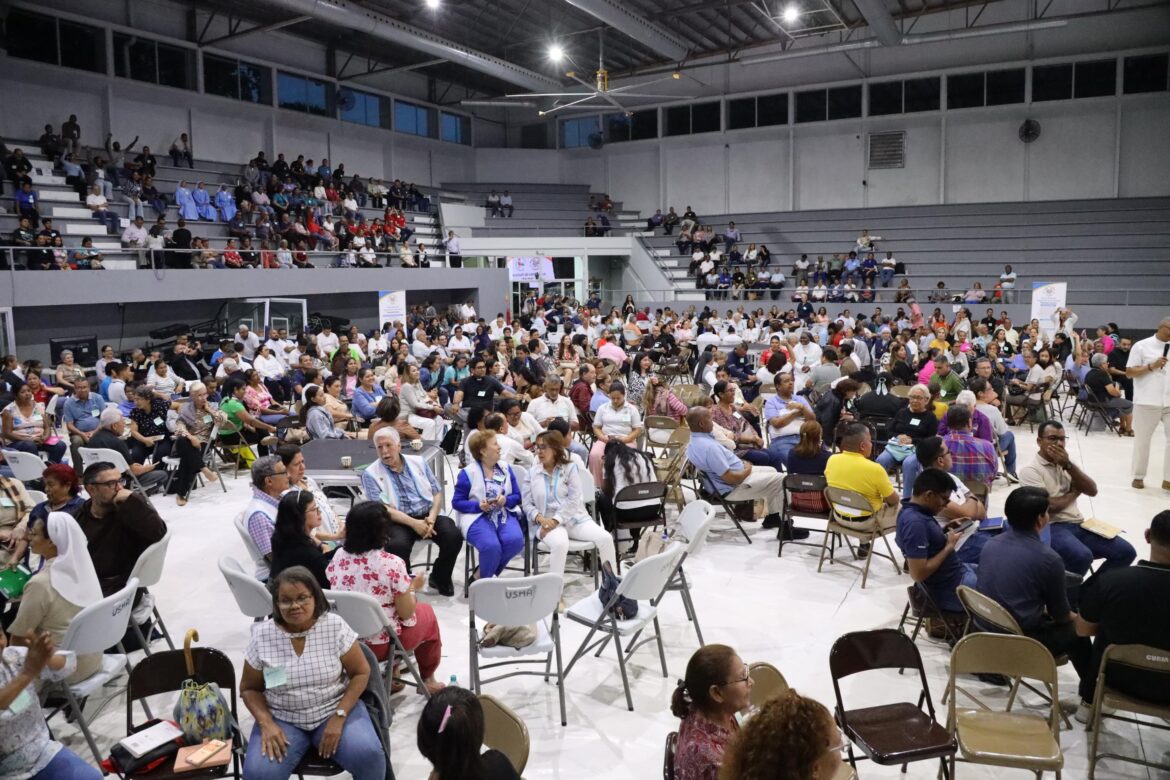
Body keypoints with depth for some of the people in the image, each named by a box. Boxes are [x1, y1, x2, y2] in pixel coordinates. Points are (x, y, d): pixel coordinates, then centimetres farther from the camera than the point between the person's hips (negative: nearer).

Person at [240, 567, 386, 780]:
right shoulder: (262, 636, -7)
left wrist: (339, 716, -14)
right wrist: (266, 724, -12)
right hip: (283, 719, 1)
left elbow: (361, 672, -3)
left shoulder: (335, 626, -9)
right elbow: (249, 689, 4)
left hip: (335, 710, -1)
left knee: (368, 755, -25)